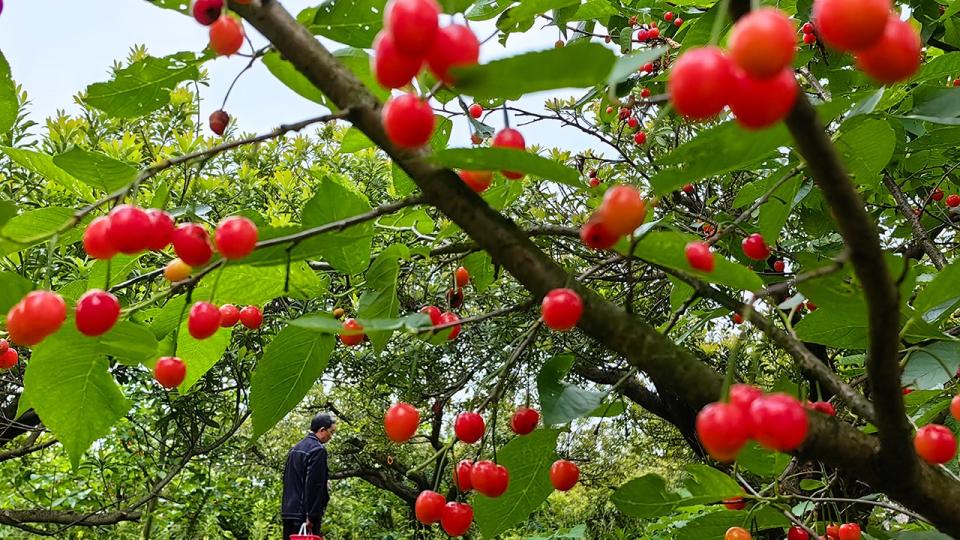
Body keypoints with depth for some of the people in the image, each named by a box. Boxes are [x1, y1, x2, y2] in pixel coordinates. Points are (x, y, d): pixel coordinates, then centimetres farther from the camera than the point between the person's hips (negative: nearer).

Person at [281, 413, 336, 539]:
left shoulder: (295, 448, 17)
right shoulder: (318, 449, -11)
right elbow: (314, 485, -18)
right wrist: (312, 516, -18)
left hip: (288, 511, 9)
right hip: (303, 513, -9)